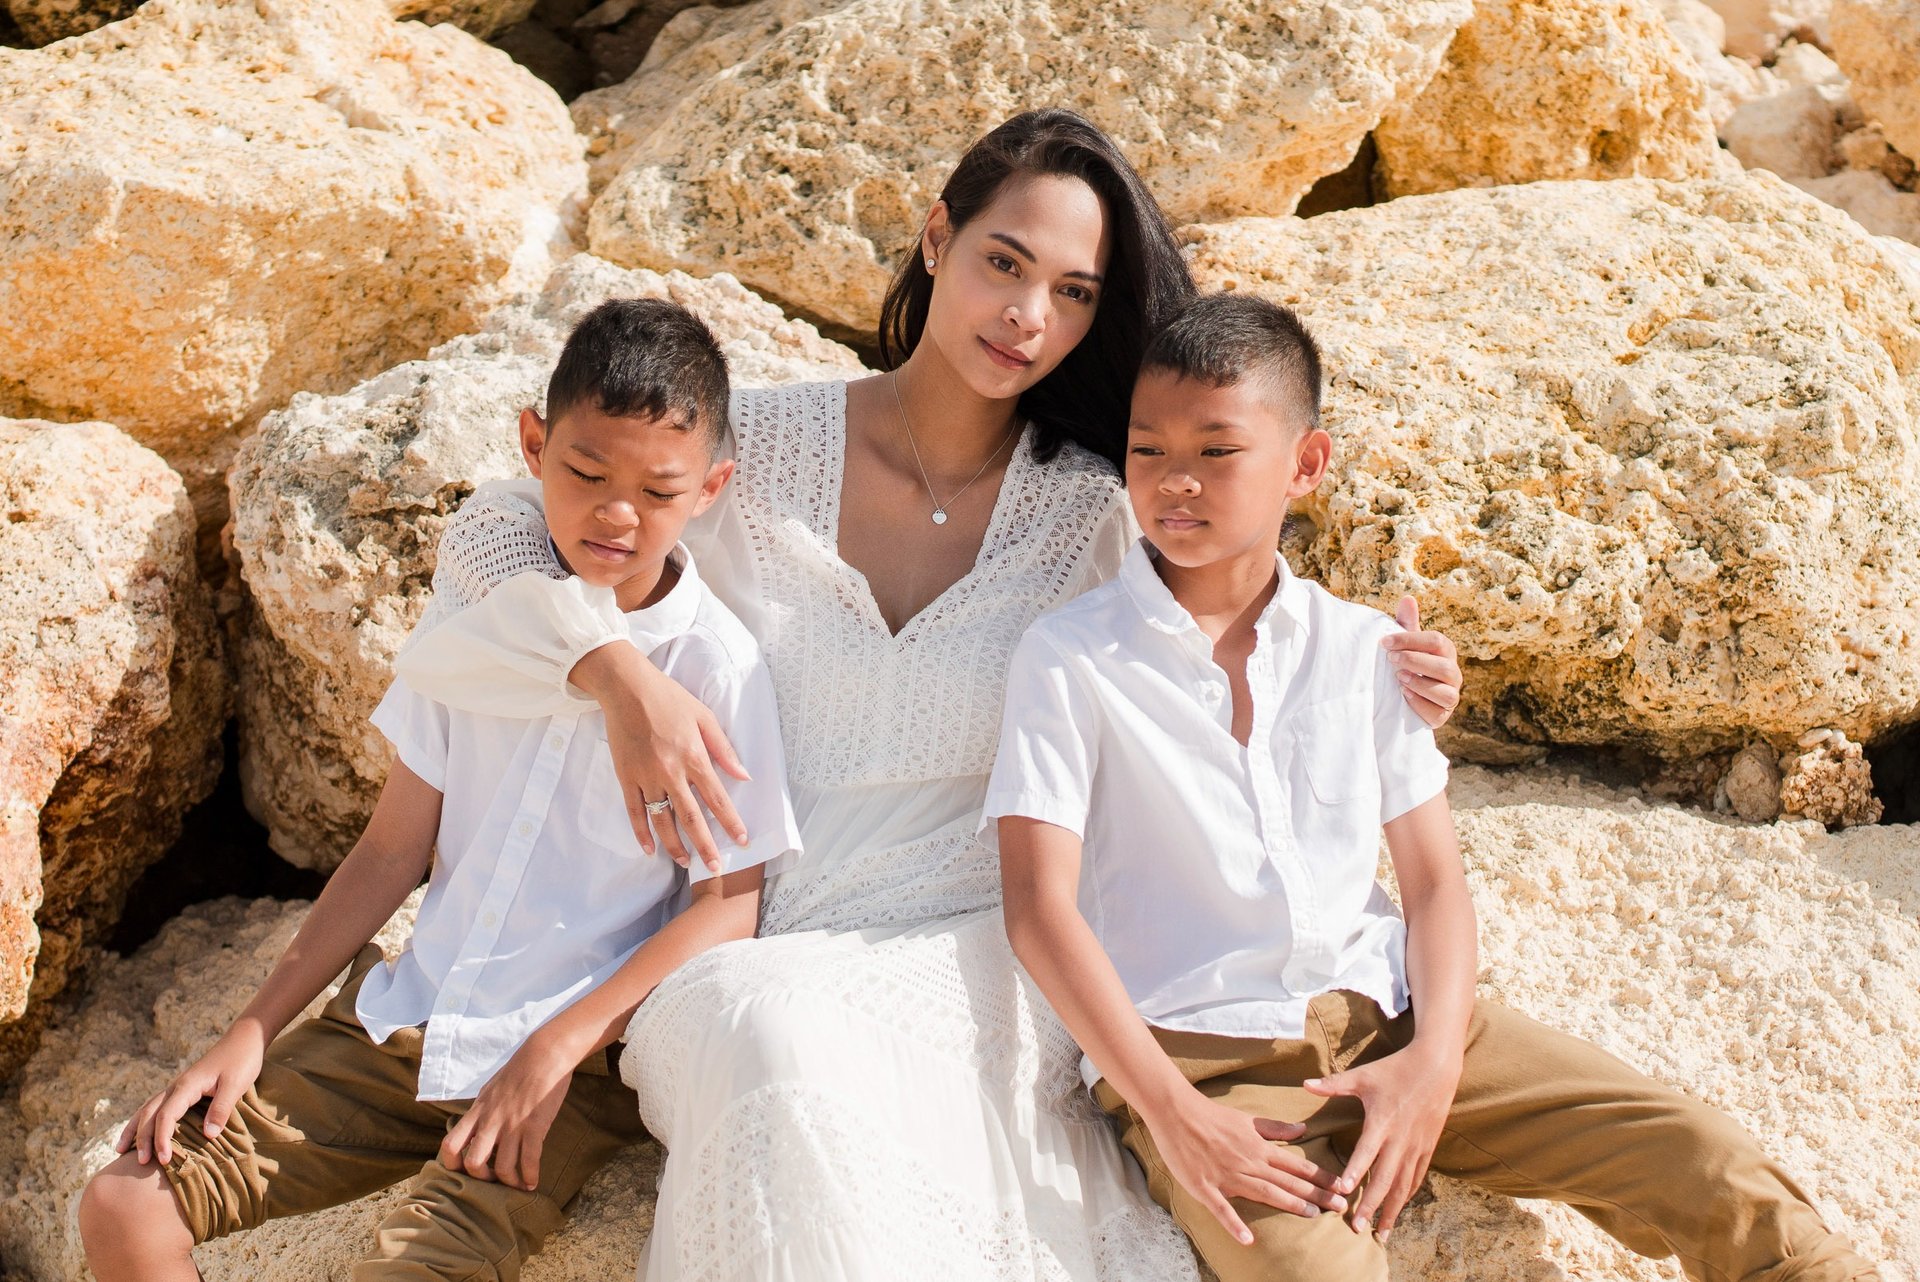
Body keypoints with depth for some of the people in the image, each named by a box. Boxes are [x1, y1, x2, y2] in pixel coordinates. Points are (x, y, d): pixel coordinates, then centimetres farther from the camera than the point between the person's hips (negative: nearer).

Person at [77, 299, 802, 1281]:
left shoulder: (717, 666, -9)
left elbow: (730, 900, -9)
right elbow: (391, 851, 8)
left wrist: (556, 1051, -17)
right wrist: (252, 1034, 3)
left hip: (573, 1064, -5)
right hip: (401, 1019, 5)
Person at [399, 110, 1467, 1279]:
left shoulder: (1088, 519, 3)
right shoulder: (762, 444, 0)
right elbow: (483, 544, 2)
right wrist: (619, 674, -16)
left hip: (972, 949, 0)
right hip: (750, 950, 0)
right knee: (777, 1044, -35)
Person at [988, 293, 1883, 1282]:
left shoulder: (1364, 650, 10)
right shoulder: (1069, 658, -1)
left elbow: (1434, 882, 8)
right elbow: (1041, 903, -9)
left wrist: (1434, 1062, -11)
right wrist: (1172, 1113, -19)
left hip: (1384, 1016, 4)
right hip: (1194, 1052, -4)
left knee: (1705, 1166, -9)